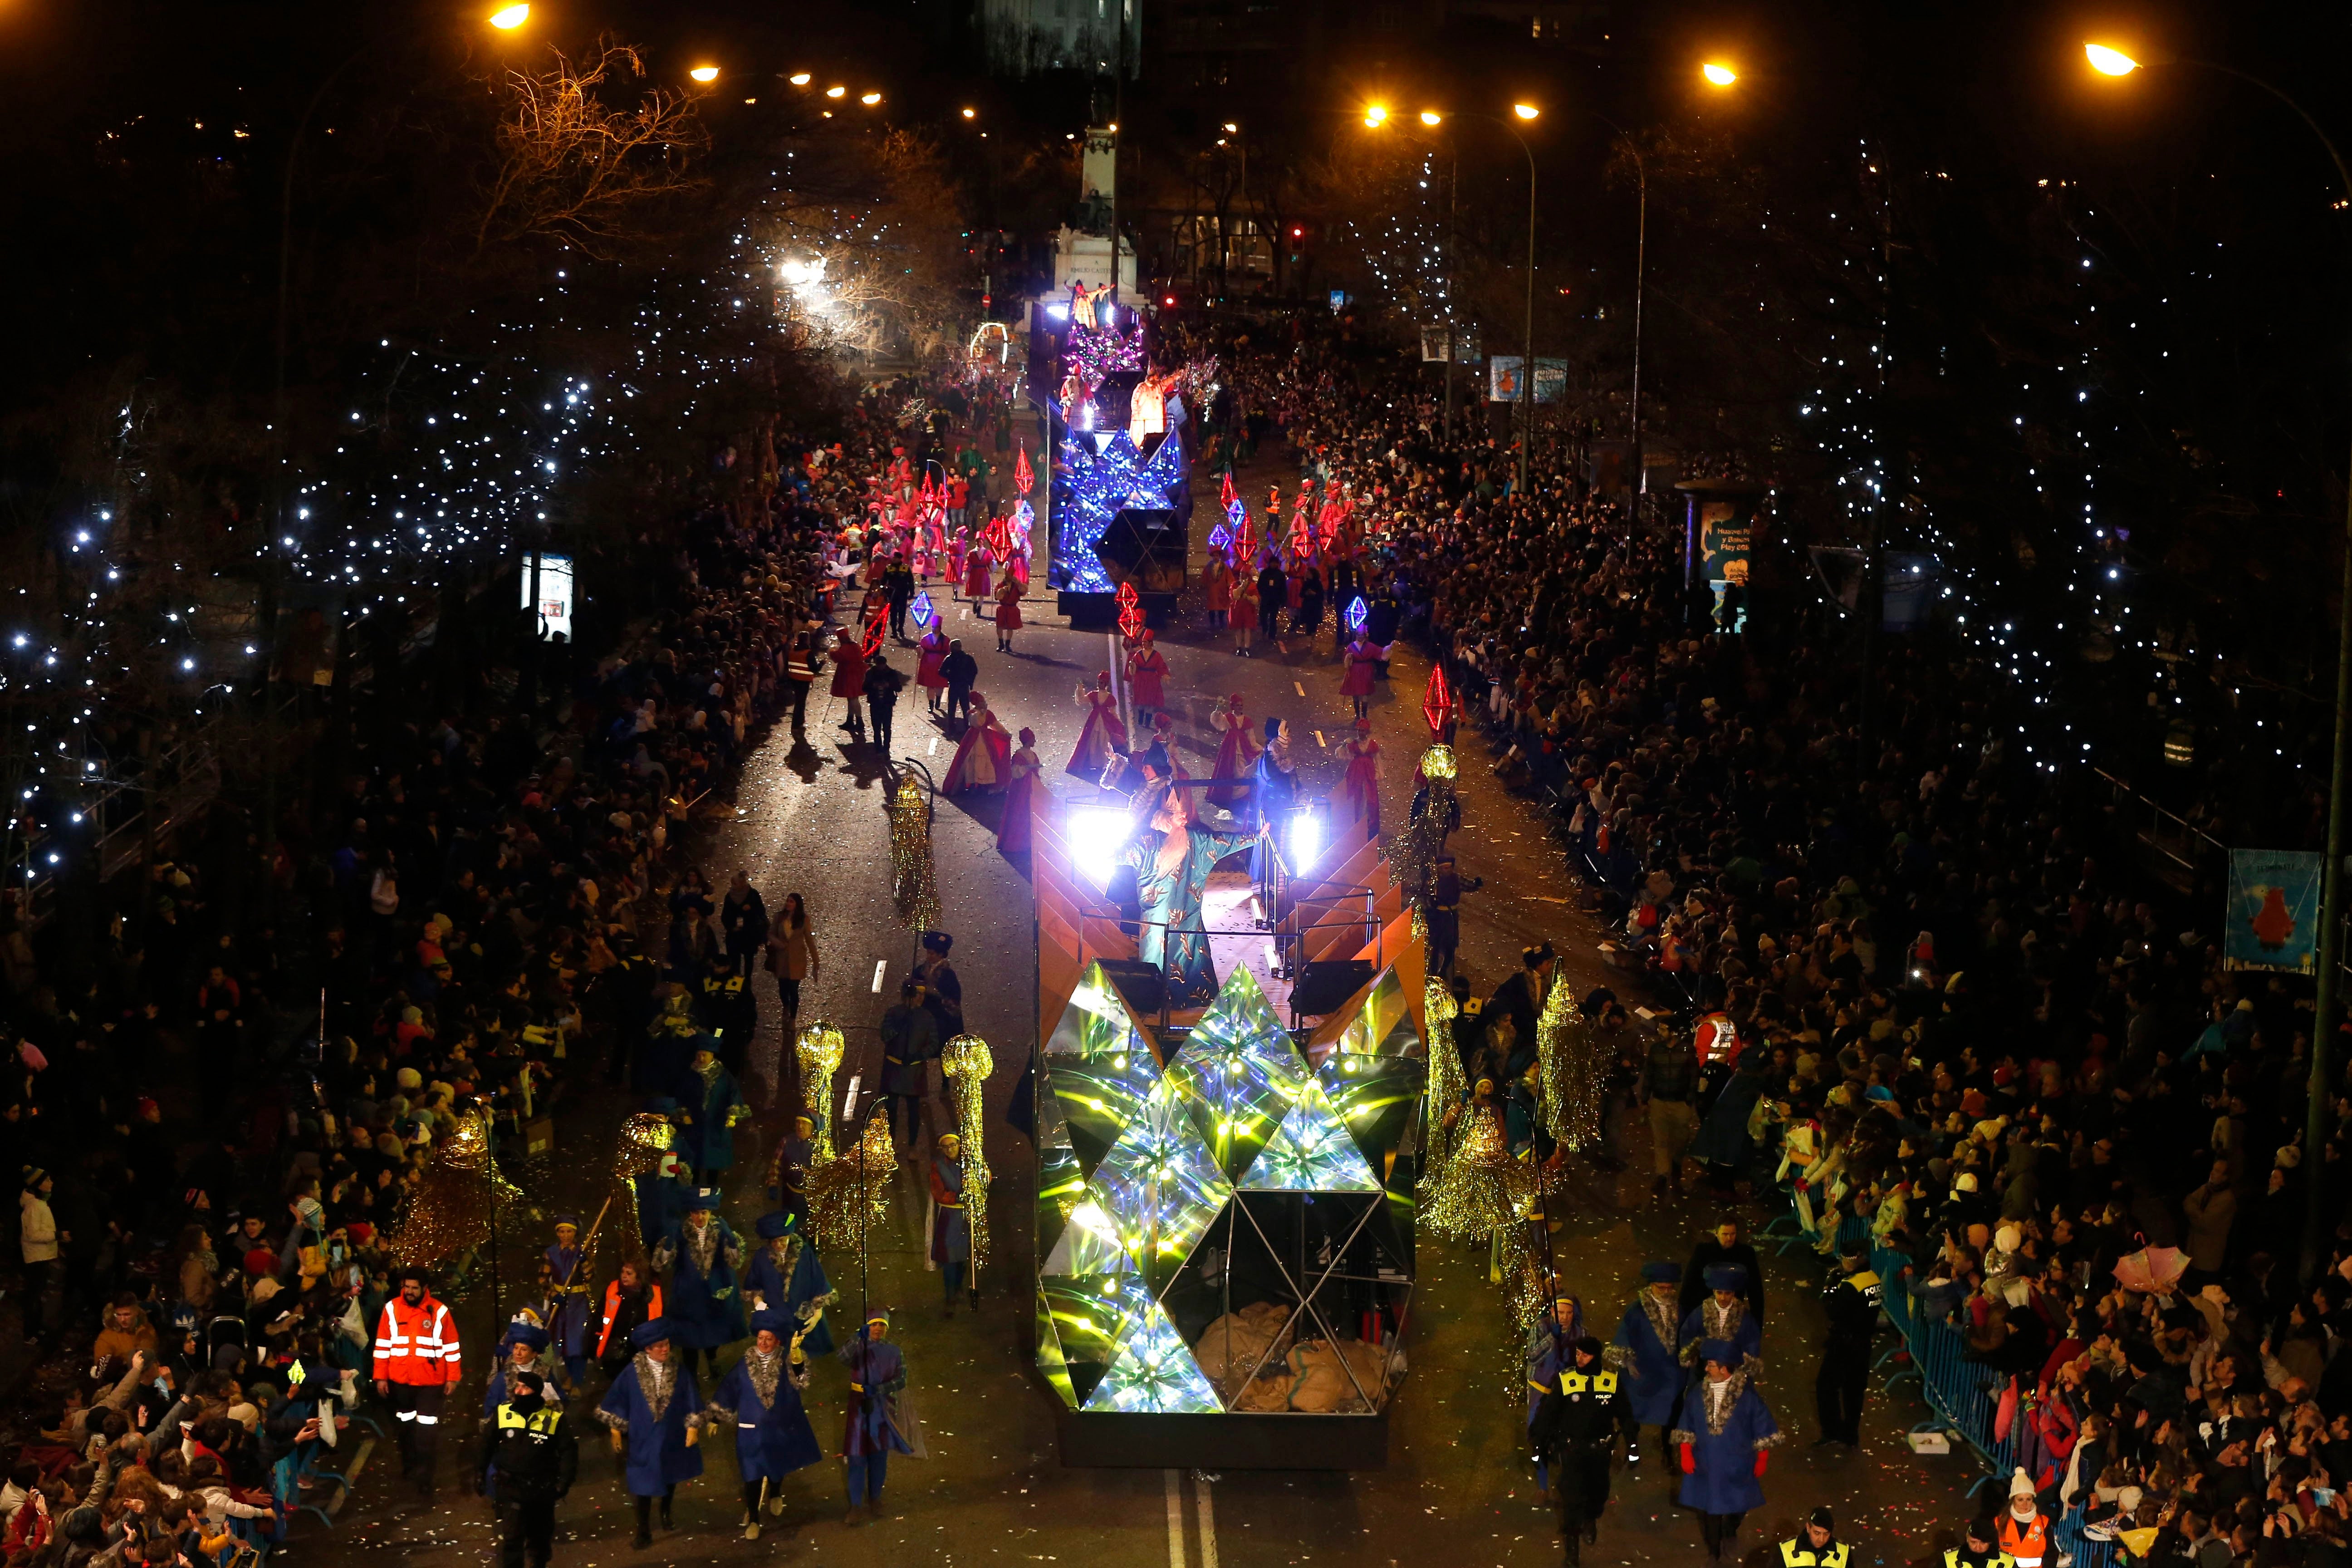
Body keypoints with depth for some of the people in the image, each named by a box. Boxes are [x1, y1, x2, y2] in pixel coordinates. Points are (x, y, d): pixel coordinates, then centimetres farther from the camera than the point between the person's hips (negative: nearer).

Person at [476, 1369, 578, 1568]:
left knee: (540, 1537, 18)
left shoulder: (556, 1419, -11)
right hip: (511, 1486, -1)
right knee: (511, 1537, -12)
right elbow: (486, 1445, 5)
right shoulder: (502, 1413, -7)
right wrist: (480, 1476, 7)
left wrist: (563, 1483, -13)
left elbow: (569, 1452, -6)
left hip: (543, 1490, 1)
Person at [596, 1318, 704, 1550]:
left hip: (672, 1438, 2)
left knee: (670, 1477, 22)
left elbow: (691, 1401, -3)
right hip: (643, 1439, -2)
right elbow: (617, 1402, -5)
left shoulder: (680, 1372, -10)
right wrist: (616, 1431, -2)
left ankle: (666, 1511, 50)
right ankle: (643, 1532, 11)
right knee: (643, 1485, 1)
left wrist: (693, 1427, -7)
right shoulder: (632, 1374, -14)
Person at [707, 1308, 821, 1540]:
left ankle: (774, 1494, 54)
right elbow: (728, 1391, 2)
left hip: (782, 1428, 1)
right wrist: (714, 1417, 4)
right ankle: (752, 1520, 11)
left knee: (777, 1466, 23)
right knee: (753, 1476, -2)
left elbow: (800, 1379, -32)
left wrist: (796, 1354, -49)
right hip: (752, 1430, -1)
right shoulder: (746, 1365, -7)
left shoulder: (787, 1361, -12)